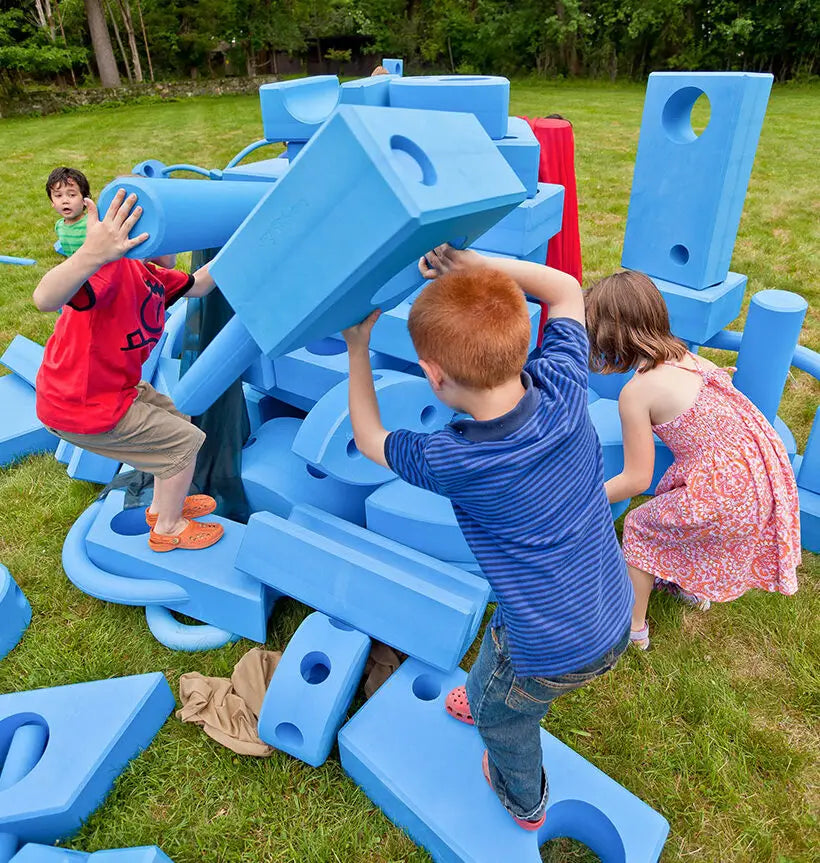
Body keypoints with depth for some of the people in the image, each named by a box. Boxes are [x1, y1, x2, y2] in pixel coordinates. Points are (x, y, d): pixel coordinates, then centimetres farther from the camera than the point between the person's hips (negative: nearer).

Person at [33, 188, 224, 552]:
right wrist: (90, 254, -64)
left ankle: (161, 506, 42)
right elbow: (45, 300, -45)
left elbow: (197, 286, 21)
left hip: (112, 390, 10)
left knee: (177, 422, 22)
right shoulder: (111, 267, -27)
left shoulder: (151, 275, 3)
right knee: (185, 442, 0)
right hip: (82, 409, -10)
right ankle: (168, 528, 23)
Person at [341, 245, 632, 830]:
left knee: (504, 716, 30)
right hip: (616, 619, 5)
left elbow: (369, 438, -10)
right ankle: (481, 700, 68)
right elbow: (566, 289, -2)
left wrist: (358, 349, -2)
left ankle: (524, 803, 61)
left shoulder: (454, 462, -32)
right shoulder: (562, 386, -22)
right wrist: (471, 262, -8)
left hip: (553, 655, -5)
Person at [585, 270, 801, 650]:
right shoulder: (685, 357, 3)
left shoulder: (637, 391, -18)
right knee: (671, 499, 30)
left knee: (639, 527, 11)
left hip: (725, 495, -8)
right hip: (761, 472, 8)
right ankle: (694, 588, 53)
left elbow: (636, 480, -12)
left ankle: (634, 628, 28)